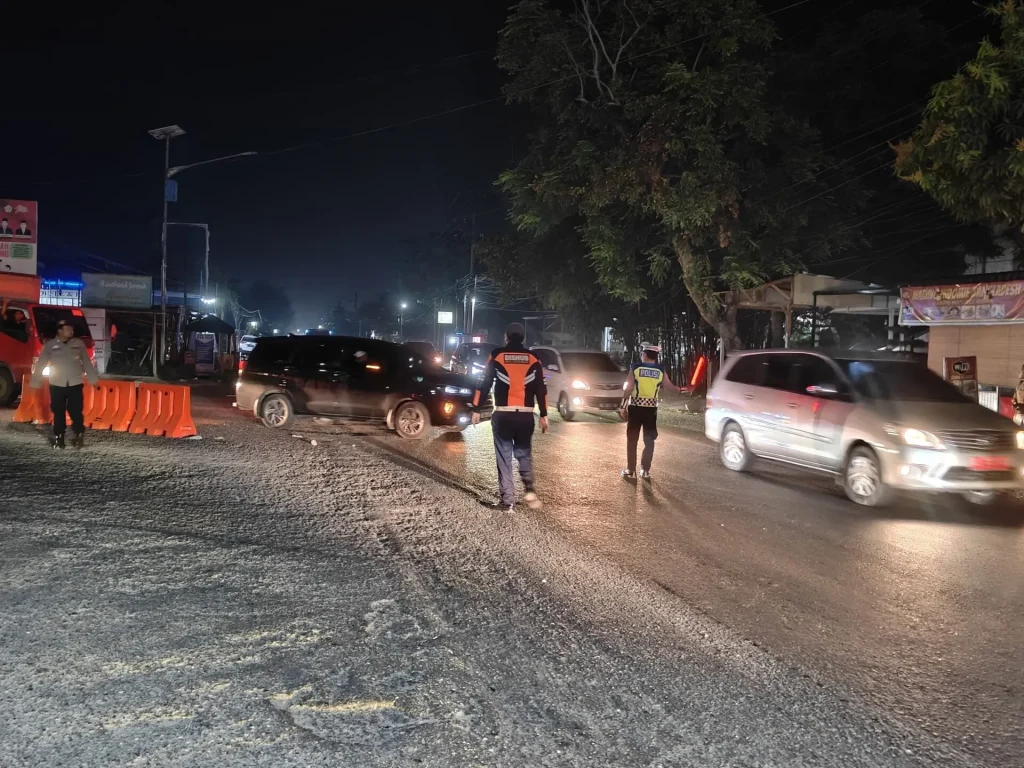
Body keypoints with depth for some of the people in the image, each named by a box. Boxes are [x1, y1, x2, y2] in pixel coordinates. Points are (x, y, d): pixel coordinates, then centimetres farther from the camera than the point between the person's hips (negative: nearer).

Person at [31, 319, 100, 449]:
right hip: (57, 385, 0)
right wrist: (35, 382, 1)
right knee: (58, 413, 6)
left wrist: (93, 378, 5)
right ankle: (58, 437, 16)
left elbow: (87, 363, 8)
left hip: (75, 384, 0)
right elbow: (41, 364, 3)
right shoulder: (50, 345, 0)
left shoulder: (79, 344, 5)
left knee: (76, 412, -2)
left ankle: (78, 435, 13)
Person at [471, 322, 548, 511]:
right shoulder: (533, 358, 6)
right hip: (526, 416, 2)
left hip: (502, 415, -2)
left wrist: (476, 409, 7)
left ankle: (508, 500, 1)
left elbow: (484, 384, 0)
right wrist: (544, 415, 12)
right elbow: (541, 389, 6)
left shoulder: (496, 356, 1)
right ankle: (529, 488, -2)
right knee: (524, 453, 19)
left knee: (504, 457, 5)